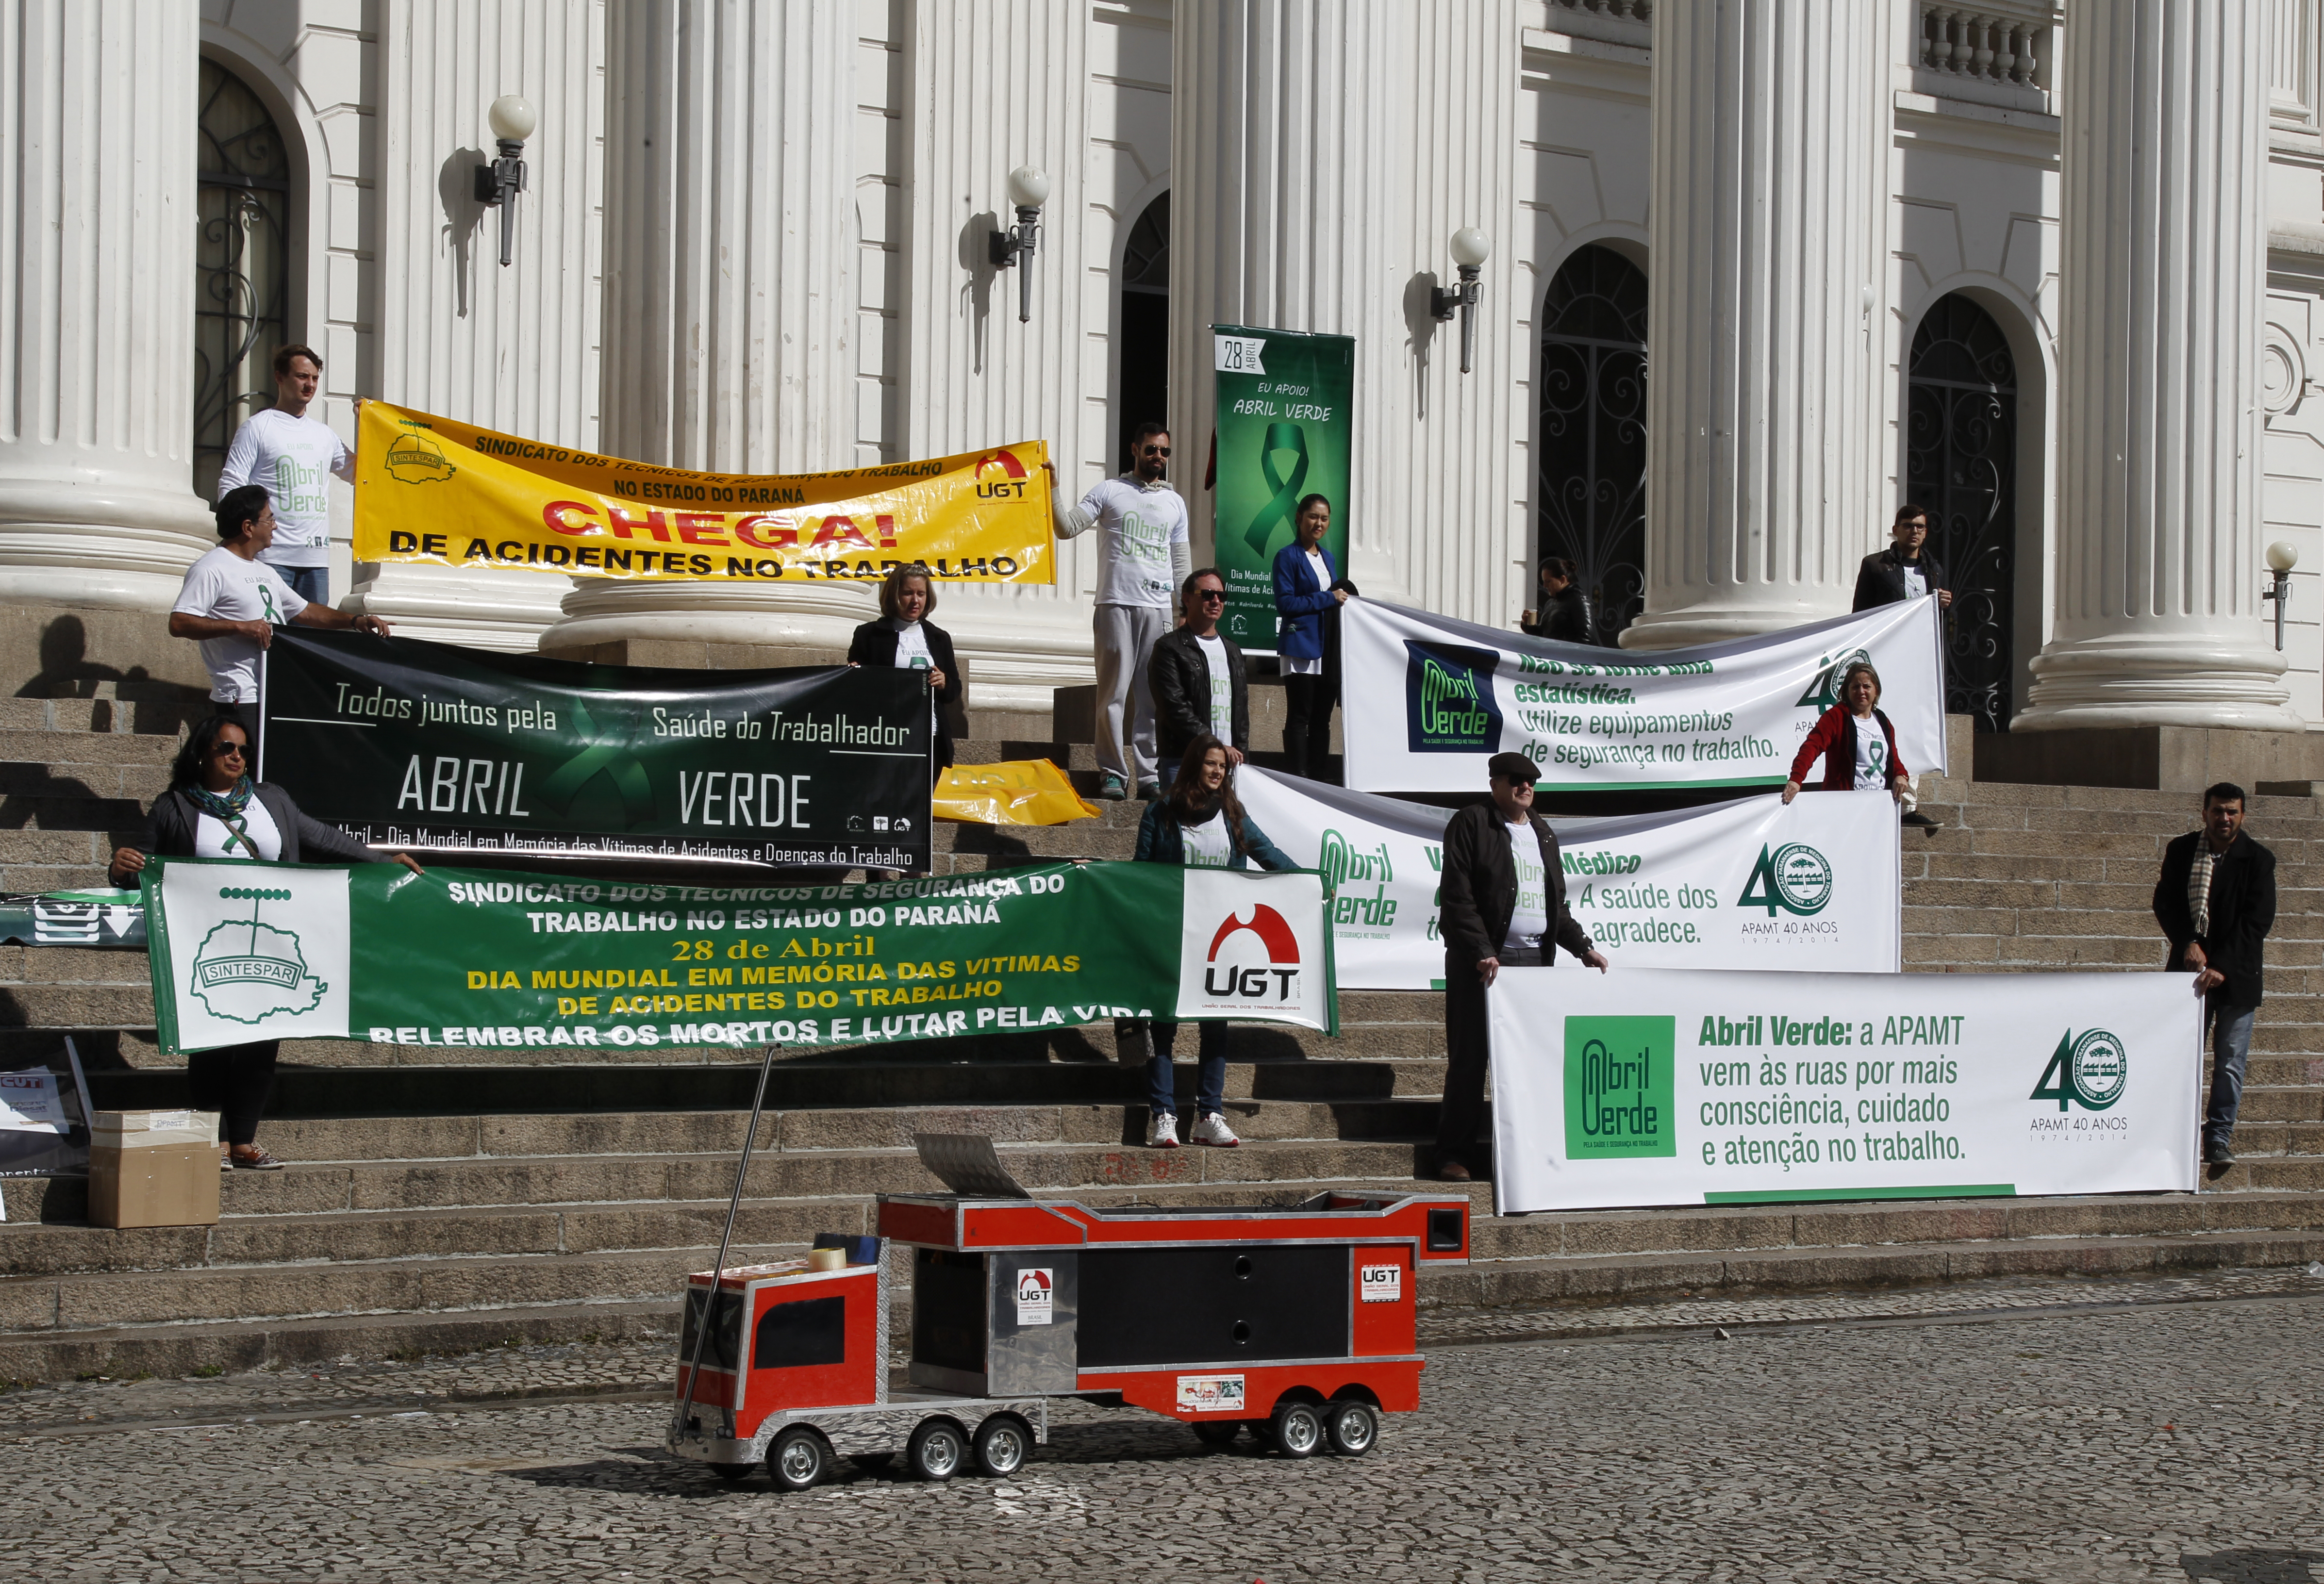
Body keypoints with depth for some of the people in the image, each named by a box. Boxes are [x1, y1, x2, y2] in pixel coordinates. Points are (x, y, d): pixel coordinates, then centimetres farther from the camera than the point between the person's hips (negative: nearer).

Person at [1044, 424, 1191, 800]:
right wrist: (1053, 488, -12)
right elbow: (1067, 528, 0)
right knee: (1114, 692, -4)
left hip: (1160, 610, 3)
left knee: (1155, 697, 1)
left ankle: (1148, 775, 4)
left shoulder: (1175, 503, 18)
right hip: (1117, 604, -3)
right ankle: (1113, 773, 0)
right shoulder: (1110, 493, 7)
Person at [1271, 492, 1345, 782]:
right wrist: (1328, 598, -13)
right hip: (1301, 647, -7)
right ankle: (1300, 778, -8)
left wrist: (1343, 595, 4)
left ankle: (1319, 778, 10)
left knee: (1322, 718, 7)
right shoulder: (1288, 557, -4)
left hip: (1328, 649, 7)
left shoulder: (1327, 557, 18)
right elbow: (1285, 603, -13)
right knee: (1299, 717, -7)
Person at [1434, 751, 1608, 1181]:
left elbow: (1556, 904, 25)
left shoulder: (1543, 834, 20)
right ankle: (1455, 1154, 1)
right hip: (1483, 961, -6)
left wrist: (1583, 947, 12)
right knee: (1471, 1057, -4)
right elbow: (1458, 896, -9)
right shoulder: (1471, 823, -1)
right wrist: (1481, 952, -18)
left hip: (1536, 959, 6)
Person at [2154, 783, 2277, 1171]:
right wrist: (2187, 943, -15)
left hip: (2236, 975, -2)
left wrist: (2222, 966, -19)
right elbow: (2165, 902, 2)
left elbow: (2256, 920, -10)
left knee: (2230, 1061, -1)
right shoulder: (2181, 852, 4)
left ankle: (2220, 1136, 5)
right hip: (2190, 966, 2)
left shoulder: (2258, 860, -4)